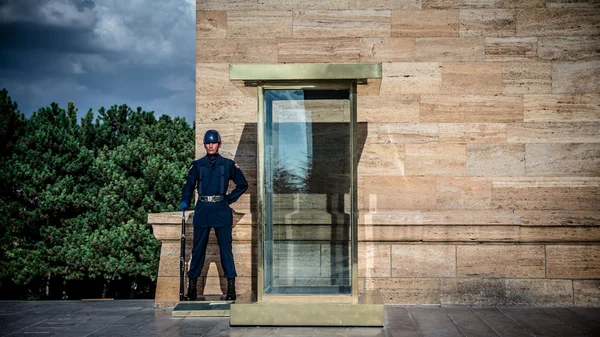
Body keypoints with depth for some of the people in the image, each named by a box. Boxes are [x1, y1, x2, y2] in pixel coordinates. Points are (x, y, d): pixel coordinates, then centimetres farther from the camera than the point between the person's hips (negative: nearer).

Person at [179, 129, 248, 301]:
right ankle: (192, 287, 10)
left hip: (221, 211, -1)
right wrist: (185, 202, -2)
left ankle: (231, 287, 2)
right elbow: (189, 185, 13)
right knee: (198, 249, 4)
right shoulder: (197, 165, 10)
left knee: (226, 249, -3)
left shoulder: (228, 164, 7)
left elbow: (242, 185, 15)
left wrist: (229, 199, 6)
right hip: (202, 211, 1)